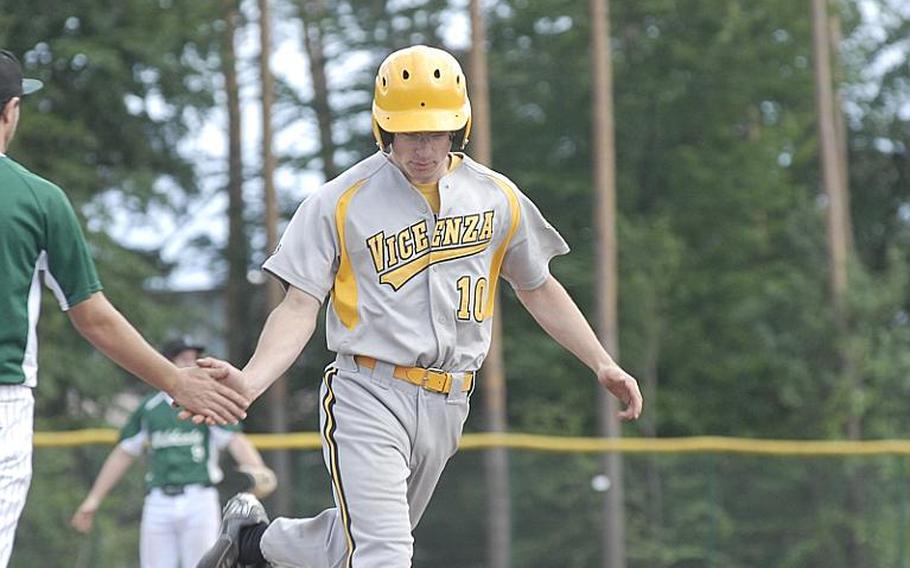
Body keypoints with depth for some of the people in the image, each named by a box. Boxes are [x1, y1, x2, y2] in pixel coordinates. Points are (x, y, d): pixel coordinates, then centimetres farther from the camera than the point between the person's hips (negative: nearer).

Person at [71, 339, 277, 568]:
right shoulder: (149, 407, 13)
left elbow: (236, 441, -7)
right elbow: (123, 454, 17)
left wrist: (257, 470, -28)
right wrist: (93, 499, 13)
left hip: (199, 500, -2)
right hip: (158, 503, 2)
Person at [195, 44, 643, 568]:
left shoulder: (498, 198, 7)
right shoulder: (340, 203, -4)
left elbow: (538, 288, 19)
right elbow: (299, 307, -7)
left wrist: (603, 364, 13)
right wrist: (248, 382, -24)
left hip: (447, 406, 5)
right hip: (369, 399, -5)